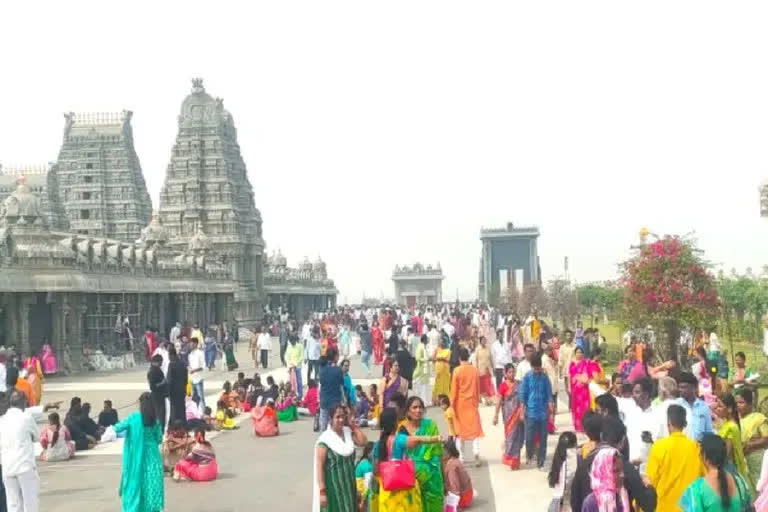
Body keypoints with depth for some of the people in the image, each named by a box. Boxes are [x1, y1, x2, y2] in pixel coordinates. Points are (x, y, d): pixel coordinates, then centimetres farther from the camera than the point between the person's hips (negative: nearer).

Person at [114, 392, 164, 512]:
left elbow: (117, 428, -3)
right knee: (151, 482, 5)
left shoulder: (134, 417, -8)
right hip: (151, 453, 1)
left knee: (135, 480, 9)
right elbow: (159, 439, 2)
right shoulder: (156, 419, -3)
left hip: (136, 454, -1)